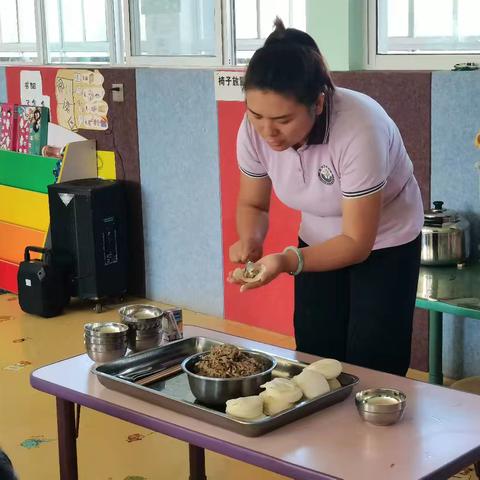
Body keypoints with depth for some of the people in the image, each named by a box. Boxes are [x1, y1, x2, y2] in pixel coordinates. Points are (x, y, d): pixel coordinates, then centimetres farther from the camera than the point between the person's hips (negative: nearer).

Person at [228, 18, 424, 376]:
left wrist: (288, 261, -43)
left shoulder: (359, 129, -35)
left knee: (371, 371, -3)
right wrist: (250, 239, -26)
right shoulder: (254, 129, -21)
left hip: (385, 244, -4)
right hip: (320, 241, 4)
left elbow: (357, 243, -28)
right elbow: (253, 204, -4)